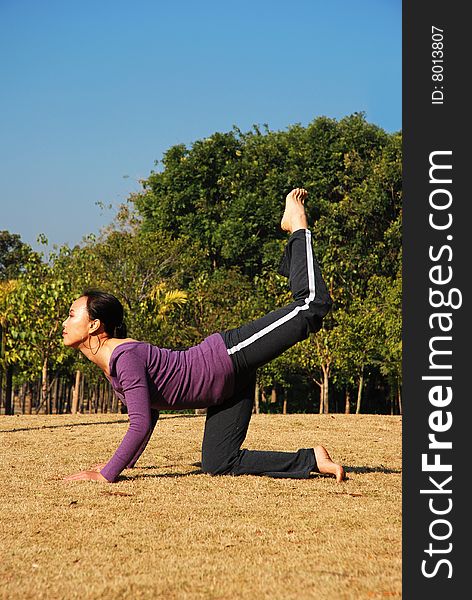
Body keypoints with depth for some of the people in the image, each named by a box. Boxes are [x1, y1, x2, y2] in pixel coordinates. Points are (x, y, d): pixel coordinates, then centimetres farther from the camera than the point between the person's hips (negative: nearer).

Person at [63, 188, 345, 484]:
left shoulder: (125, 357, -23)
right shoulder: (111, 362, 6)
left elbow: (141, 424, -30)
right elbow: (149, 414, 18)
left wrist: (107, 474, -27)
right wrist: (124, 463, 17)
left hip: (231, 356, -8)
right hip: (226, 387, 9)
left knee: (312, 305, -10)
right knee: (218, 465, 5)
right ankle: (313, 460, 14)